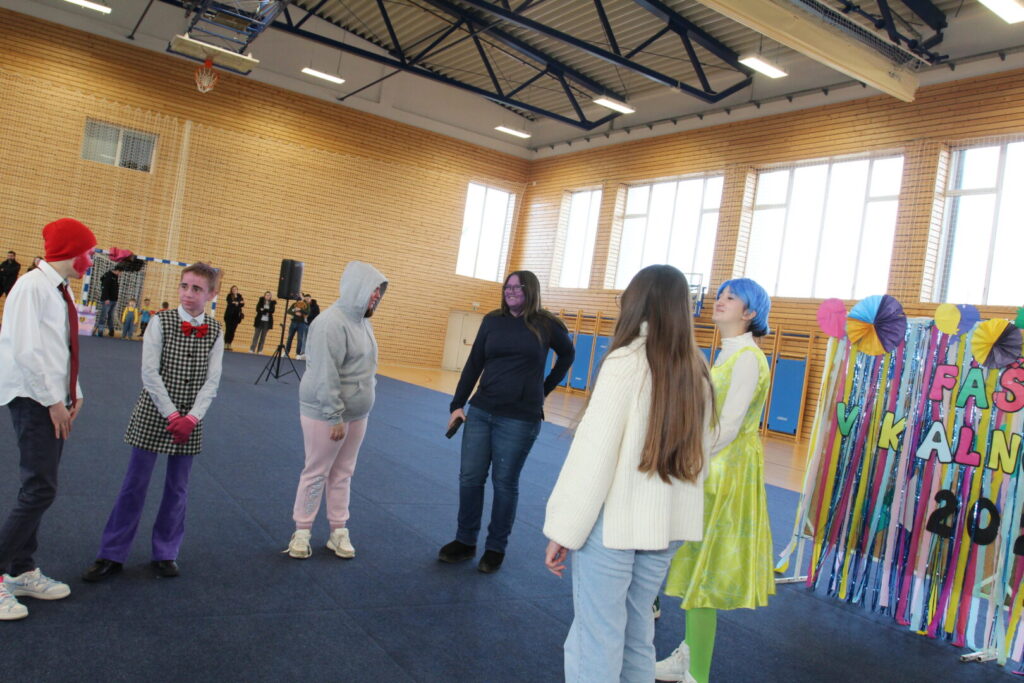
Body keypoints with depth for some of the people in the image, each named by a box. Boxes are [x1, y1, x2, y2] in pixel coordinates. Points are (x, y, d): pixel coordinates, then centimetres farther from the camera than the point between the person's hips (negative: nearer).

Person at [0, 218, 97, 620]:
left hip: (55, 399, 9)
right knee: (40, 489, -11)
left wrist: (74, 395, 10)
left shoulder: (61, 291, 11)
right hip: (33, 399, -9)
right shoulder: (33, 287, -15)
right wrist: (53, 401, -17)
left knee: (38, 489, 13)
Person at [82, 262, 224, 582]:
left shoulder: (215, 331, 0)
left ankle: (165, 553, 24)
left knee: (177, 488, 9)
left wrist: (192, 417, -15)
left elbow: (212, 380, -3)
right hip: (153, 415, -2)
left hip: (190, 421, 2)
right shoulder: (161, 321, -5)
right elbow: (149, 373, -11)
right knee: (135, 484, 4)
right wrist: (172, 415, -16)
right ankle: (112, 555, 17)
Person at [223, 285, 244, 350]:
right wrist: (239, 303, -18)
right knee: (228, 330, -6)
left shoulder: (239, 296, 7)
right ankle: (225, 343, -3)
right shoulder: (229, 296, 1)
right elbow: (230, 303, -14)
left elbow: (242, 304, -3)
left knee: (232, 330, 2)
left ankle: (229, 344, 6)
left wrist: (236, 303, -20)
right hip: (229, 315, -2)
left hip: (236, 316, 2)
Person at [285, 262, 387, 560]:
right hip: (326, 414, -8)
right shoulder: (333, 322, -21)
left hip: (357, 414, 8)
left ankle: (339, 531, 25)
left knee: (343, 473, 15)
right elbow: (326, 376, -23)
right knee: (316, 473, 6)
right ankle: (302, 531, 21)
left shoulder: (362, 320, 6)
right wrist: (335, 417, -22)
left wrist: (358, 410, 13)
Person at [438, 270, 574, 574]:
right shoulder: (493, 320, 3)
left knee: (504, 483, 5)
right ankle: (465, 542, 22)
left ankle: (496, 548, 20)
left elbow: (567, 355, 14)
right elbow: (473, 364, 5)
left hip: (520, 419, -3)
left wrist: (545, 388, 10)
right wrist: (457, 404, 2)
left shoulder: (546, 325, -4)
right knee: (470, 477, 7)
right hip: (481, 411, 3)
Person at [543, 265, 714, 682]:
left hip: (614, 520, -6)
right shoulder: (696, 370, 5)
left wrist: (563, 528, -9)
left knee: (595, 641, 3)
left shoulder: (628, 360, -13)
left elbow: (594, 452, -14)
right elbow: (695, 452, 6)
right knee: (636, 634, 19)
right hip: (667, 522, 7)